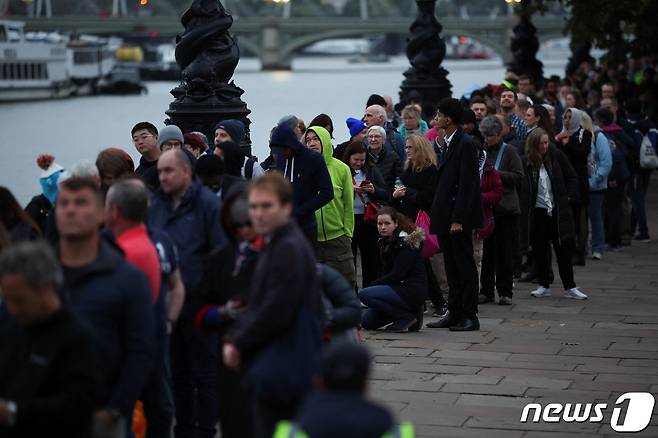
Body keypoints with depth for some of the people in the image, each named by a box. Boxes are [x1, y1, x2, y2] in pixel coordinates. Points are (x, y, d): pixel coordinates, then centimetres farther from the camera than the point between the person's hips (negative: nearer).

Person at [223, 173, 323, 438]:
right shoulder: (274, 245, 16)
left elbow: (275, 311, -21)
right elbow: (257, 306, 19)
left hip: (281, 373, -10)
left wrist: (238, 344, -10)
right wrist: (234, 338, 5)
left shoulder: (290, 249, -17)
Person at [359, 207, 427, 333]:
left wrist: (373, 285, -13)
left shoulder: (406, 242, -14)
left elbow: (398, 275, -20)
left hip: (413, 290, -10)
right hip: (398, 288, 10)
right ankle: (410, 312, 12)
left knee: (364, 294, -23)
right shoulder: (385, 242, 14)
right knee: (367, 322, 7)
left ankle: (407, 316, -13)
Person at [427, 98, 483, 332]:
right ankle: (454, 313, 19)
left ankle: (470, 316, 3)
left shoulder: (465, 144, -14)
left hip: (459, 217, -9)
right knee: (451, 266, 13)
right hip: (445, 216, 9)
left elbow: (467, 184, -18)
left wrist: (458, 219, -21)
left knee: (465, 266, -2)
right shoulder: (448, 143, 15)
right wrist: (436, 213, 13)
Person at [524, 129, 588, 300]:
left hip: (559, 211, -1)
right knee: (539, 250, 6)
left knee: (563, 250, 2)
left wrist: (569, 198, -1)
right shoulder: (527, 162, -4)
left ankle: (569, 287, 9)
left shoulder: (557, 156, -3)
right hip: (538, 212, 1)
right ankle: (544, 286, 19)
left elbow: (572, 178, 4)